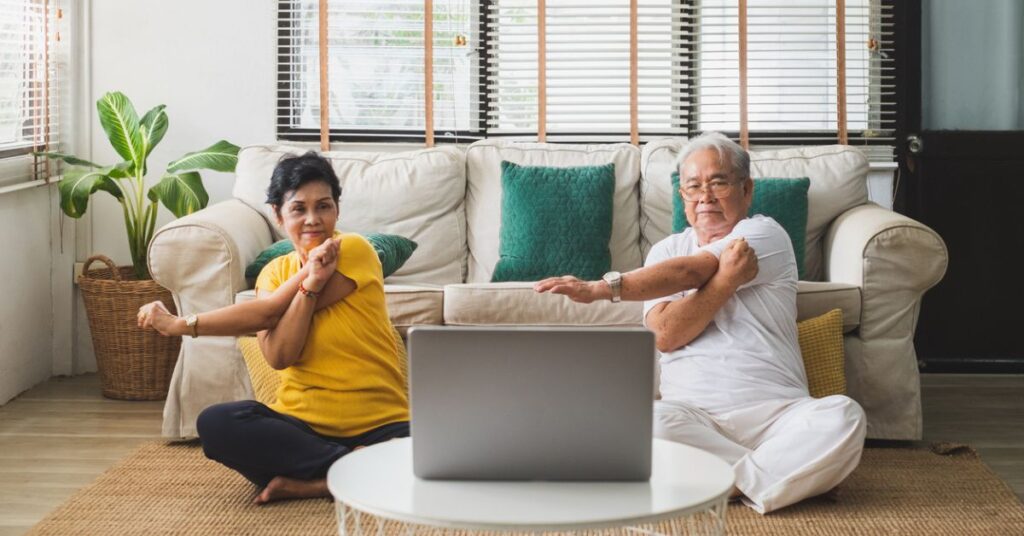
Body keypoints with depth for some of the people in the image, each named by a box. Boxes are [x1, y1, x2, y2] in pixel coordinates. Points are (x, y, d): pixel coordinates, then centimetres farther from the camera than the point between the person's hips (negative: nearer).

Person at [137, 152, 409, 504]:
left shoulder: (355, 250, -5)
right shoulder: (274, 273, 9)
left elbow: (268, 314, -10)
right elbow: (278, 357, -10)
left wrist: (182, 325, -4)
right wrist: (310, 282, -19)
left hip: (377, 424, -4)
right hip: (302, 424, 4)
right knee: (215, 424, -25)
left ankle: (304, 483, -20)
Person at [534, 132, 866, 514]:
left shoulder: (765, 234, 5)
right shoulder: (666, 250, 15)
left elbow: (688, 273, -11)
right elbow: (665, 335, -2)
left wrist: (602, 289, -16)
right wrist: (726, 279, -13)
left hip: (776, 411, -1)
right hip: (692, 413, 2)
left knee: (843, 417, -30)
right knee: (649, 423, -33)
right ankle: (783, 472, -19)